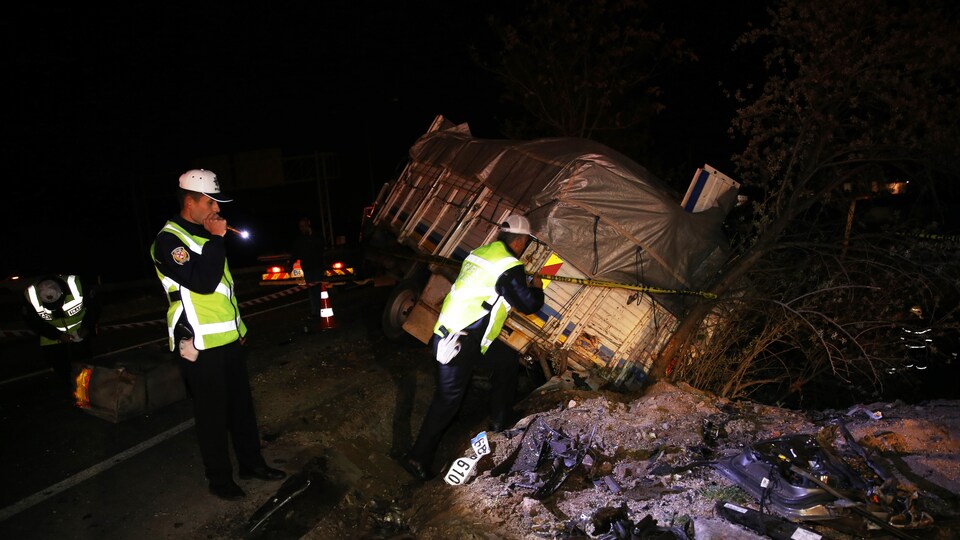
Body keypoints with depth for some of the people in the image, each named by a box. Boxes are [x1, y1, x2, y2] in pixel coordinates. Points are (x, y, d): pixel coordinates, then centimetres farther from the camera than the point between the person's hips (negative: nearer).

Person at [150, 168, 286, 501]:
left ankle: (251, 462, 30)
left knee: (242, 404, 15)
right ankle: (219, 480, 20)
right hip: (200, 346, -8)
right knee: (212, 415, 4)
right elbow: (203, 283, -27)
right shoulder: (169, 240, -14)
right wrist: (216, 239, -19)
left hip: (229, 339, 8)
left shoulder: (205, 234, 14)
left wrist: (239, 326, 23)